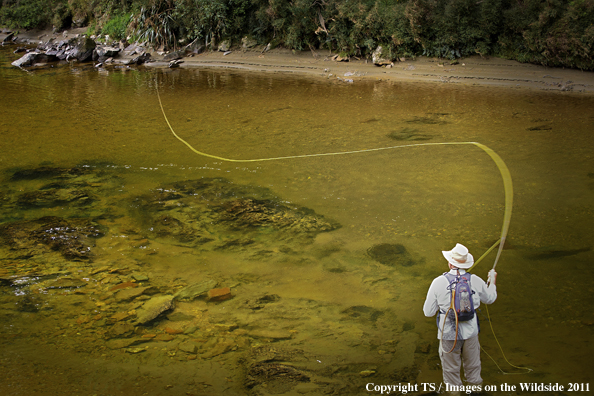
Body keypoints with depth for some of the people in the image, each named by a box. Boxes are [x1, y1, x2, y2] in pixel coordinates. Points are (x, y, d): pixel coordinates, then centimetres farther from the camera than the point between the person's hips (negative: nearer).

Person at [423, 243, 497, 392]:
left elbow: (428, 312, -10)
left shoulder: (438, 282, -16)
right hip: (470, 331, 2)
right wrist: (492, 281, 28)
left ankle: (454, 390, 35)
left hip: (449, 333, -2)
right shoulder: (476, 281, -10)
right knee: (473, 366, 25)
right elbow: (490, 299, 11)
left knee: (451, 367, 18)